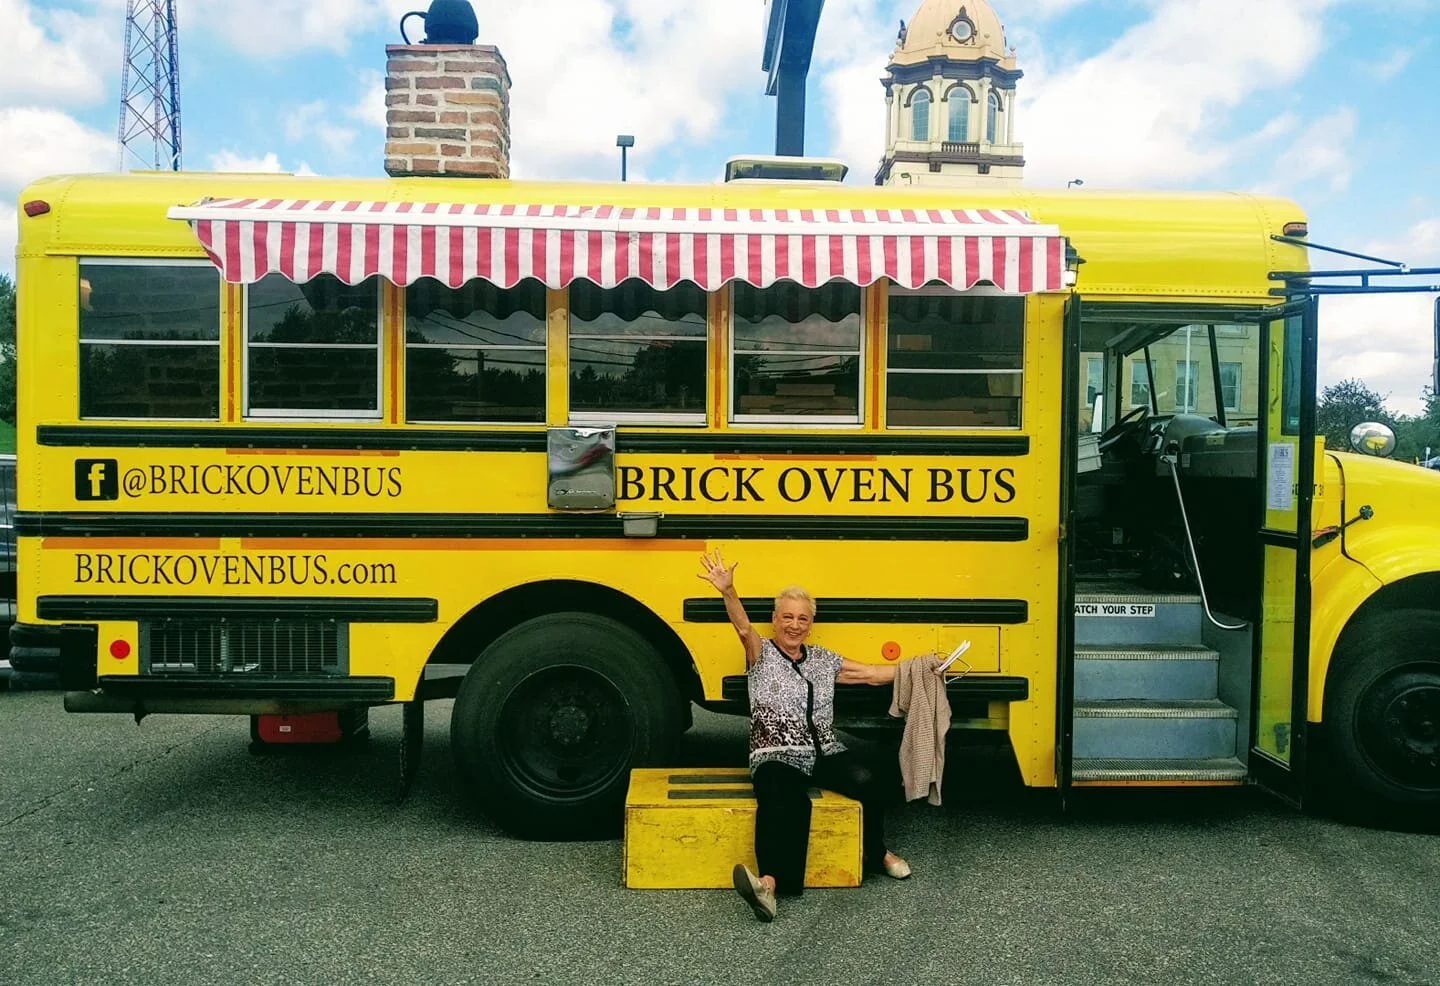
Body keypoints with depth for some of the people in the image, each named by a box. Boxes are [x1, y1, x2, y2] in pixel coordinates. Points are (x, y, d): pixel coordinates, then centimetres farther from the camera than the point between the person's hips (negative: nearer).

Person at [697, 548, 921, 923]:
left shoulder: (823, 659, 17)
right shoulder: (761, 654, 4)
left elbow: (872, 674, 20)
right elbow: (743, 628, -16)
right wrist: (727, 592, -35)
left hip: (825, 752, 4)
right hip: (777, 757, -4)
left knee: (867, 781, -24)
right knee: (786, 799, -37)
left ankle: (876, 854, 3)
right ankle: (771, 882, -52)